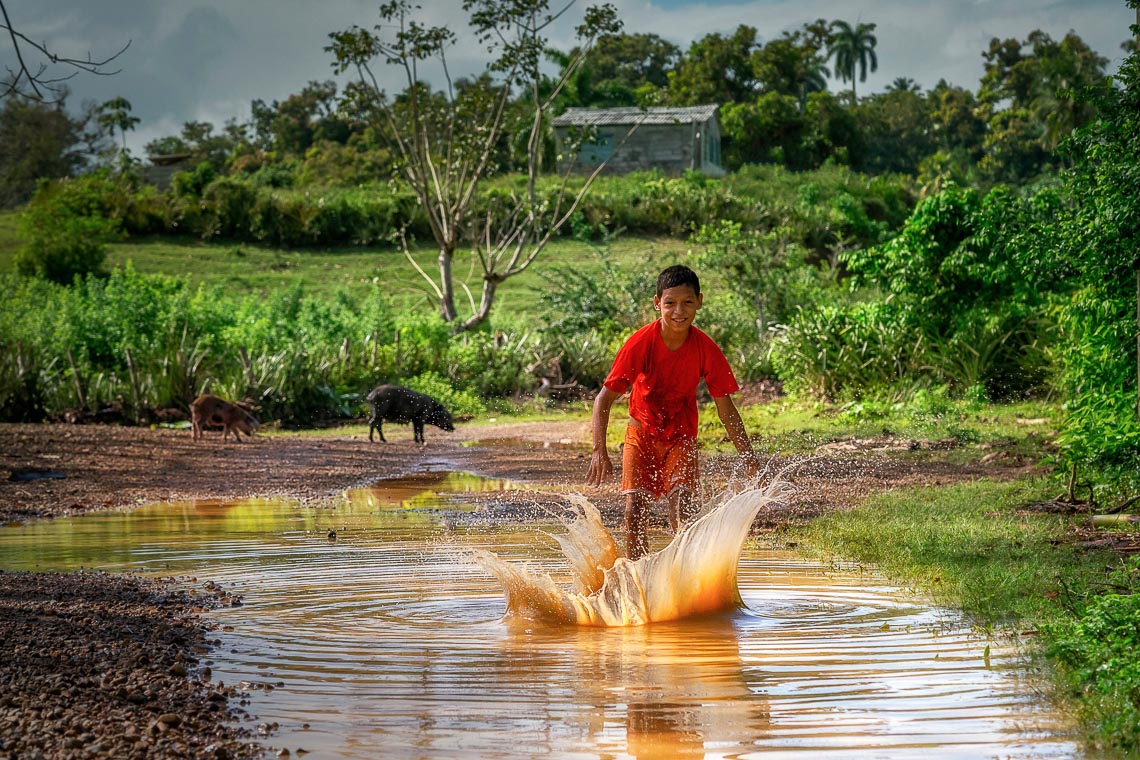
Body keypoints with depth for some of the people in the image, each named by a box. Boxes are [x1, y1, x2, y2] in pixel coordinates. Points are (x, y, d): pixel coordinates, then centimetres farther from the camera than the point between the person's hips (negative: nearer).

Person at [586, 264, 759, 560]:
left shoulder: (707, 350, -16)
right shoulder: (640, 343, -20)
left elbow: (726, 410, -4)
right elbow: (604, 398, -15)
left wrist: (749, 459, -4)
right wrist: (600, 452, -26)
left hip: (681, 437, 0)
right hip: (641, 434, 0)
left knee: (682, 510, -20)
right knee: (634, 513, -12)